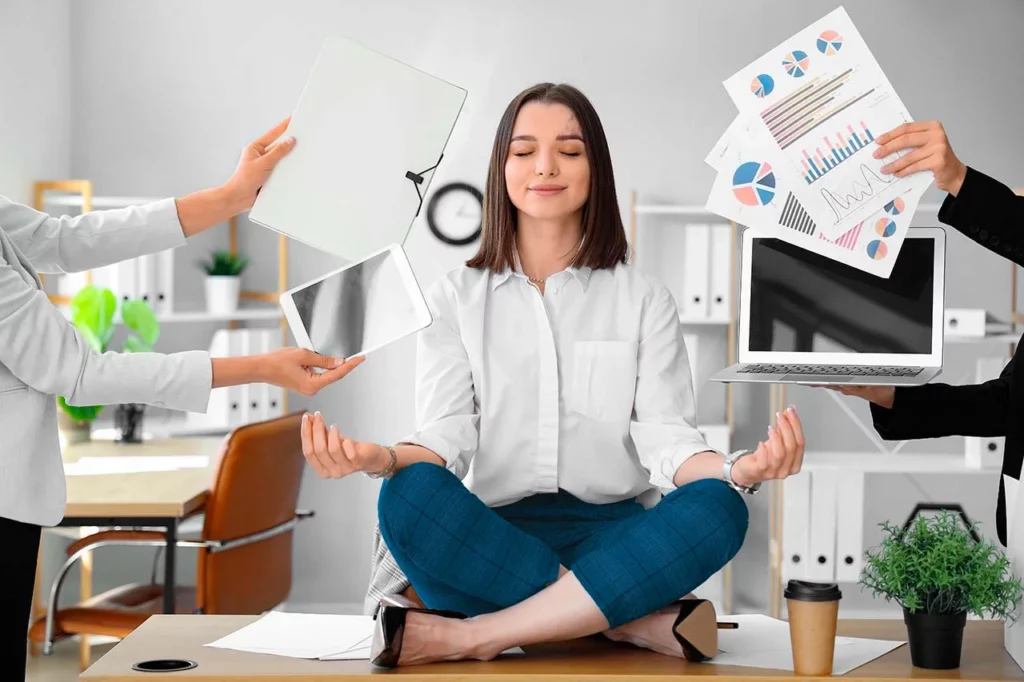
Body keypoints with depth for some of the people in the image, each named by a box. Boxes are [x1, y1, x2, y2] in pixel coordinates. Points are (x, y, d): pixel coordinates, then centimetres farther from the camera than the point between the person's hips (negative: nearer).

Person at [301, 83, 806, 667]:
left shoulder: (644, 300, 11)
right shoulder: (456, 299, 12)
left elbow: (665, 437, 0)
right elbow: (447, 436, 0)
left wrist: (737, 470, -24)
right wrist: (379, 458, -24)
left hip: (612, 535, 1)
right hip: (491, 540, 0)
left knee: (717, 508, -30)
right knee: (409, 496, -32)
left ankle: (471, 635, -31)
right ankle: (641, 622, -27)